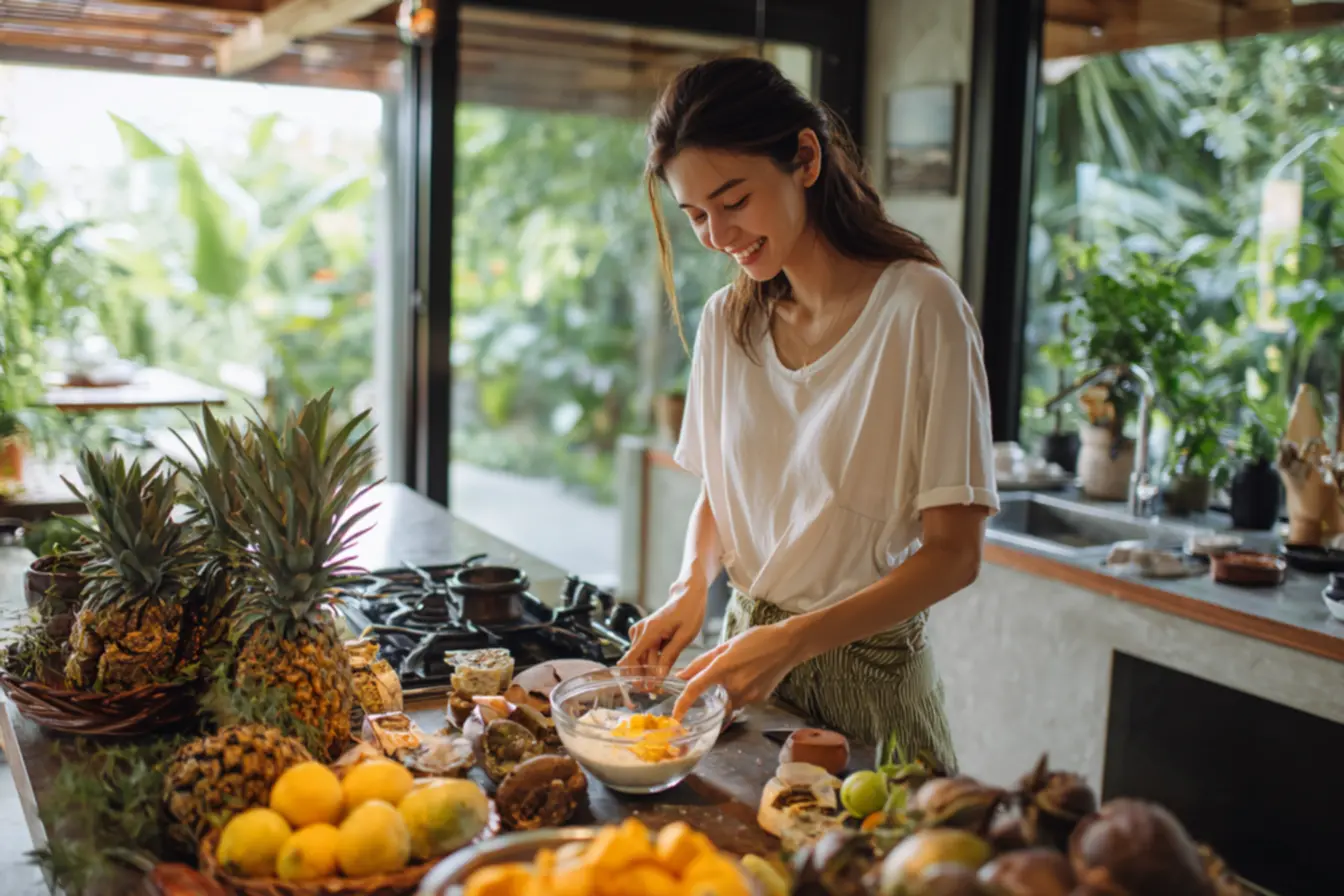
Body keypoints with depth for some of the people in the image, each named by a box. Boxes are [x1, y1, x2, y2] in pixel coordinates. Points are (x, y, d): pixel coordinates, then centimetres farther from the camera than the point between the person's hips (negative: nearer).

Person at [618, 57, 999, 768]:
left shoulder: (918, 308, -16)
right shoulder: (725, 321, 2)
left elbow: (953, 553, -18)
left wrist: (793, 641, -28)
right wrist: (693, 584, -7)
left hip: (865, 670, -5)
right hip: (748, 644, 5)